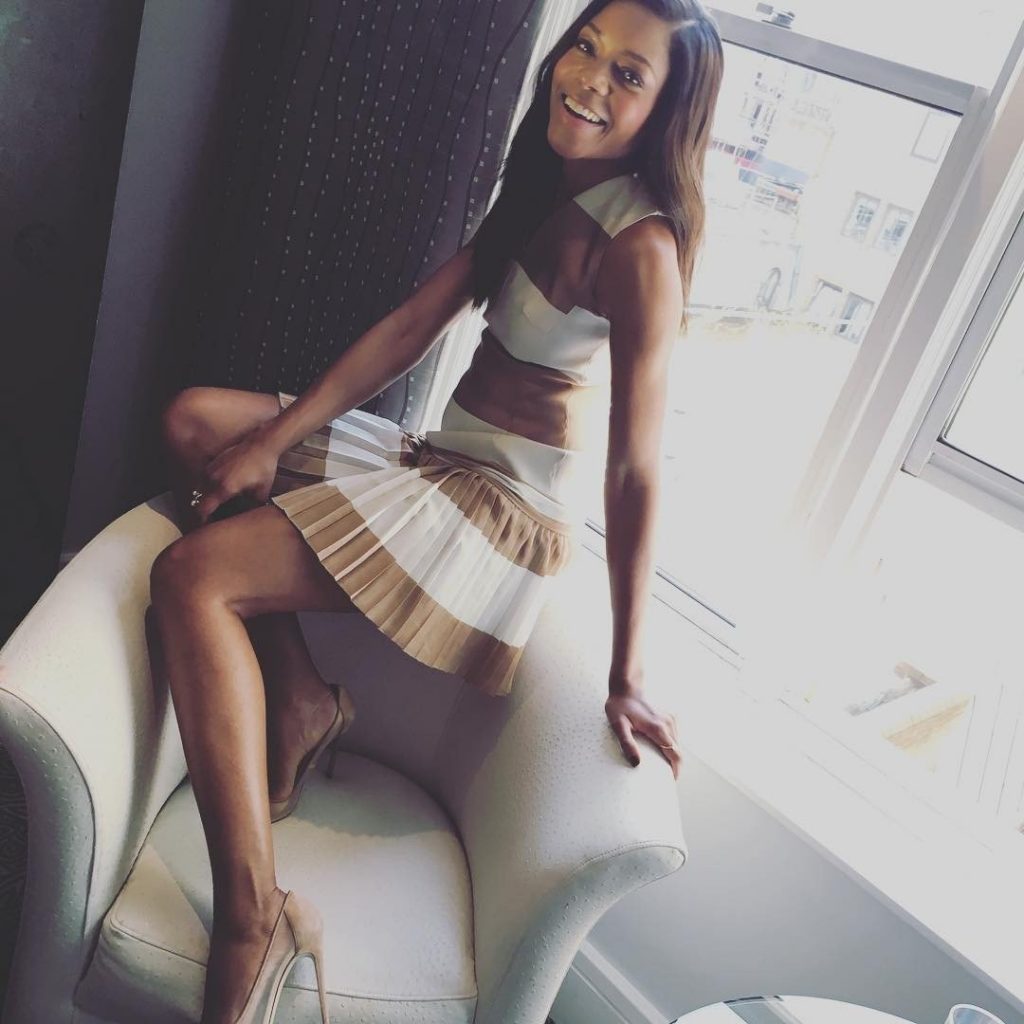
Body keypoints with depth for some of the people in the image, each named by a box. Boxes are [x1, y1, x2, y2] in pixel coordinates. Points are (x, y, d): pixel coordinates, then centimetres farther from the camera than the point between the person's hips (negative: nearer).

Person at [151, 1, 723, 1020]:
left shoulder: (638, 246, -16)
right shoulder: (543, 190, 10)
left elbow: (634, 472, -21)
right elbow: (412, 324, 5)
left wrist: (626, 678, -21)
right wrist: (273, 439, -3)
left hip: (503, 513, -9)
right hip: (437, 459, 9)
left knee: (193, 574, -22)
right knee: (195, 420, 6)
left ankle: (252, 927, -20)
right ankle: (299, 696, 2)